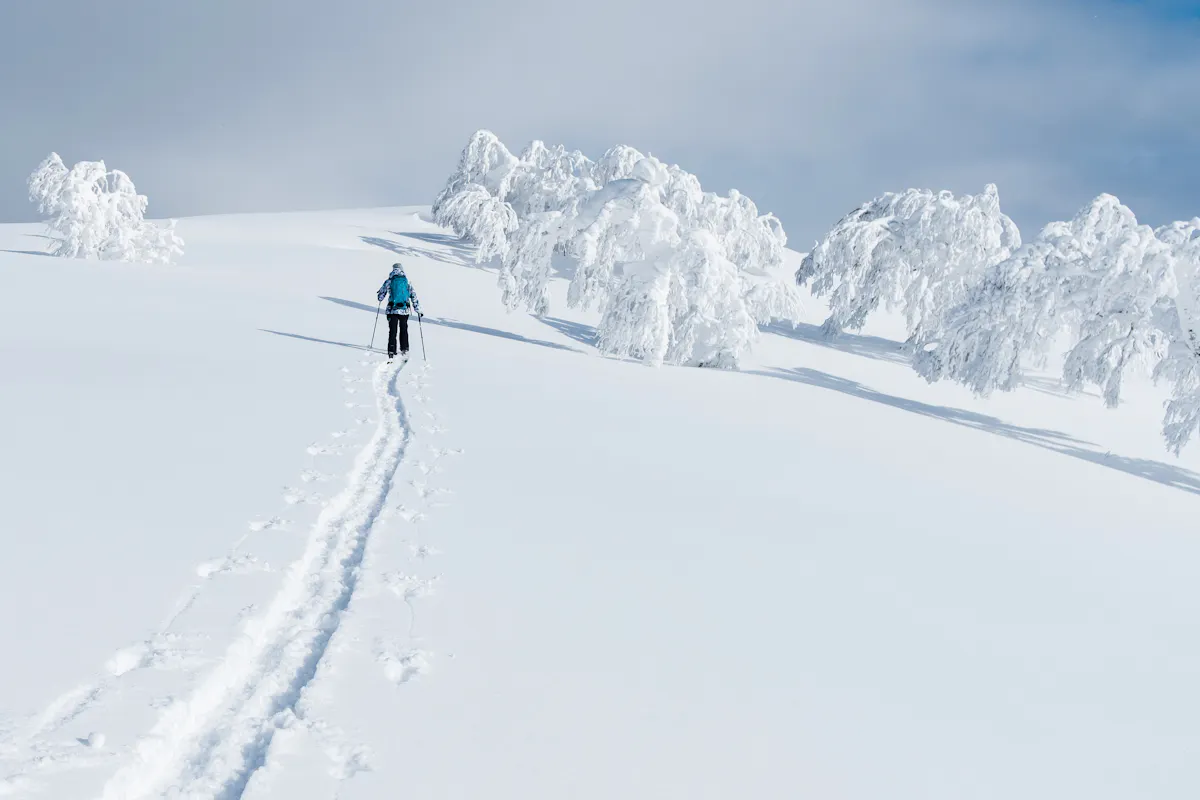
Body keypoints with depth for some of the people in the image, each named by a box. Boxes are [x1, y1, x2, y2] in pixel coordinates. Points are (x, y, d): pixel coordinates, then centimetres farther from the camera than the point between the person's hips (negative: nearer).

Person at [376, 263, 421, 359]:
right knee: (404, 330, 19)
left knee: (392, 331, 3)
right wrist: (418, 310, 11)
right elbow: (414, 297, 4)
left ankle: (391, 352, -4)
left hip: (392, 310, -1)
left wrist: (380, 298, 32)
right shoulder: (407, 282, 2)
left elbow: (380, 295, 7)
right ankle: (405, 350, 22)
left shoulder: (389, 282, -2)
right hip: (405, 310, 1)